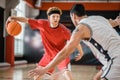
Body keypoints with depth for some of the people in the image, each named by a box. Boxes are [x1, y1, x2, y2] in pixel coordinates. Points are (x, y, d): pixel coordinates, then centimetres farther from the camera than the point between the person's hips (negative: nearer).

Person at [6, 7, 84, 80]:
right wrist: (13, 18, -19)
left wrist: (81, 52, -3)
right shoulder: (42, 24, -16)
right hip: (48, 55, 4)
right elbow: (27, 20, -9)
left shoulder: (63, 30, -24)